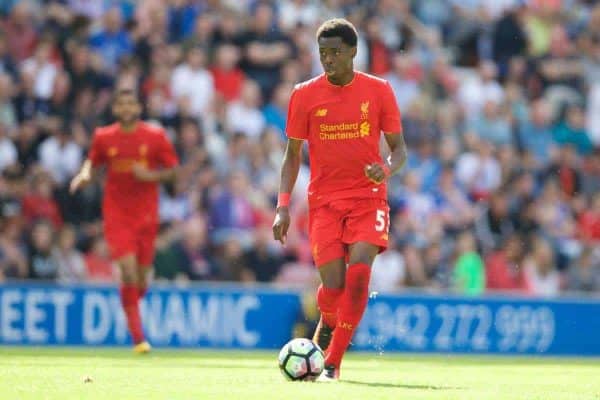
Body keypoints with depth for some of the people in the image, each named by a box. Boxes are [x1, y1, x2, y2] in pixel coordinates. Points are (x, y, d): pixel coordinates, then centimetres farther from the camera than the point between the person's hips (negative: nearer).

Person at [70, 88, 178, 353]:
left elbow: (172, 171, 5)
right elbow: (93, 161, 17)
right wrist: (85, 174, -5)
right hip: (116, 214, -1)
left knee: (141, 280, 4)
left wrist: (150, 175, -14)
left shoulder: (155, 136, 0)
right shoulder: (103, 137, 2)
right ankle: (138, 337, -11)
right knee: (128, 270, -16)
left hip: (146, 214, 1)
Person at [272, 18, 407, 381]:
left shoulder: (378, 90, 1)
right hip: (325, 201, 0)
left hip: (368, 198, 0)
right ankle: (326, 326, 27)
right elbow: (293, 154, 8)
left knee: (359, 272, -21)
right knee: (333, 285, -10)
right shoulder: (305, 95, 2)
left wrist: (386, 168, -17)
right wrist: (283, 206, -2)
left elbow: (399, 149, 6)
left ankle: (332, 362, -12)